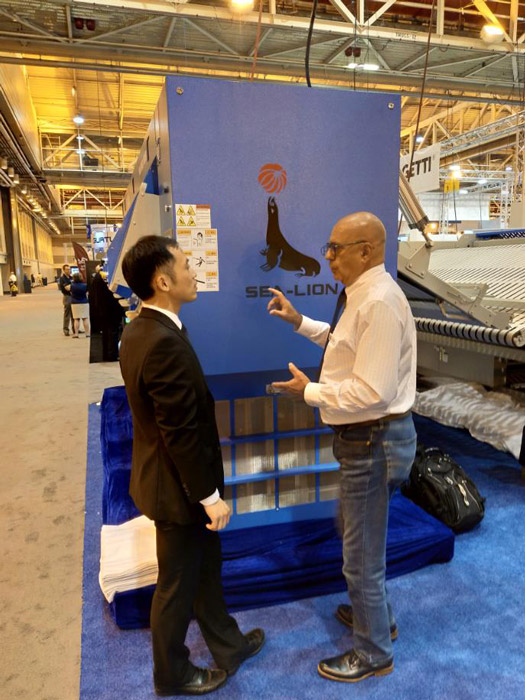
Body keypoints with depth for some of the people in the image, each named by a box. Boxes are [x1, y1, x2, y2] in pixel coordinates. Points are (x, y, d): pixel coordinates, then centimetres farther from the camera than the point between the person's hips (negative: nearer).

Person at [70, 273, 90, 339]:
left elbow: (71, 293, 7)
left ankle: (76, 333, 3)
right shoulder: (85, 285, -10)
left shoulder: (72, 285, -7)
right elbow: (87, 294, 0)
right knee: (85, 318, 4)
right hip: (84, 303, -1)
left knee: (76, 319, 5)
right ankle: (87, 333, 5)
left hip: (75, 303, 1)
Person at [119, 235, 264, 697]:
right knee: (178, 585, 14)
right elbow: (182, 433, -27)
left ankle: (227, 644, 46)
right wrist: (210, 496, -17)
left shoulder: (138, 331, 2)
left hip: (165, 476, 9)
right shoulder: (167, 344, -30)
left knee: (206, 568, 25)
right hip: (177, 486, -9)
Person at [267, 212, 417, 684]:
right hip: (365, 436, 11)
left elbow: (372, 391, -29)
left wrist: (310, 391, -17)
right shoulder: (363, 295, 8)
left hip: (373, 441, -11)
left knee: (362, 553, 8)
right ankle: (375, 613, 52)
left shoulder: (379, 302, -26)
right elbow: (345, 342, 23)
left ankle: (374, 654, 33)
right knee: (355, 528, 29)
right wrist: (299, 321, 17)